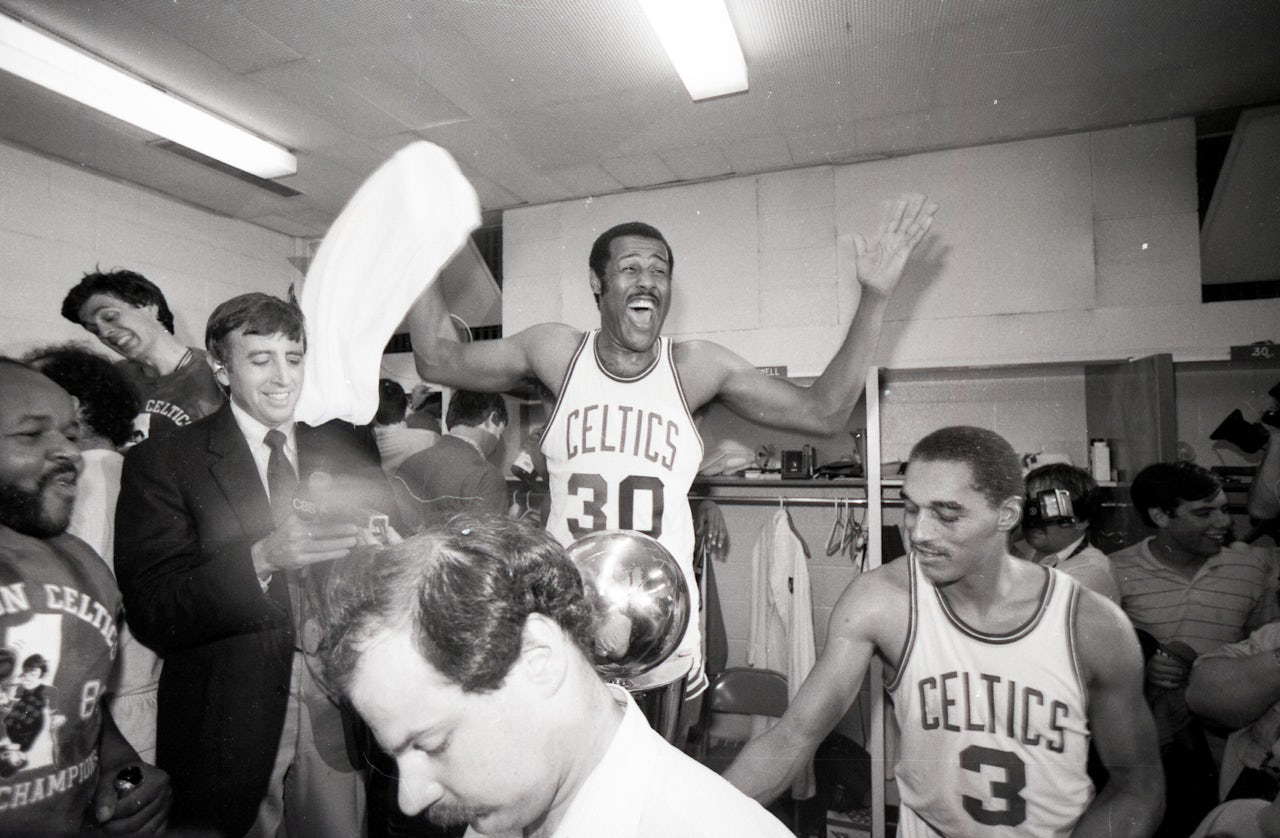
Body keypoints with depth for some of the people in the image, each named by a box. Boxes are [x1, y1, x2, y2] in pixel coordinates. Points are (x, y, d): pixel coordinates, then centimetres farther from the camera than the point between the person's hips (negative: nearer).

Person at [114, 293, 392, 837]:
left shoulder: (344, 449, 5)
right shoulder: (161, 461, -4)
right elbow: (151, 614, -12)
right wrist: (262, 558, -27)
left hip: (338, 713, 3)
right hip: (230, 723, -2)